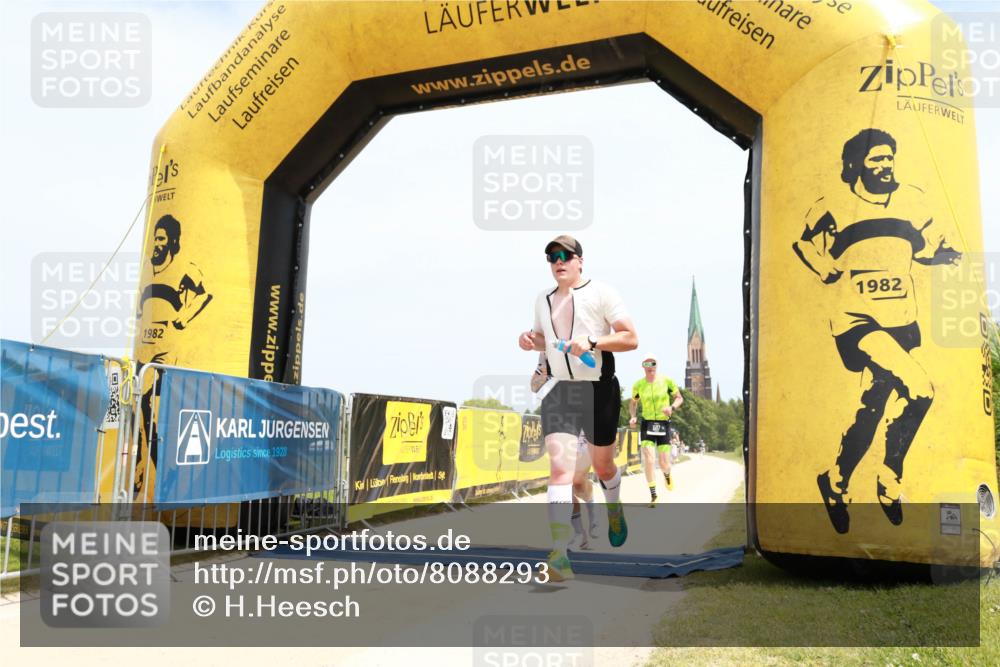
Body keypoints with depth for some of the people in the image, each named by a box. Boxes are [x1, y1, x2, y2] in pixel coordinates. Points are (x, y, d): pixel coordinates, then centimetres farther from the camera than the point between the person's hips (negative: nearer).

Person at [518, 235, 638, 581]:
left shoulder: (602, 293, -4)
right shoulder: (542, 300, 11)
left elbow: (631, 339, -8)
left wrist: (592, 341, -22)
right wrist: (531, 340, 1)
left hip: (600, 390, -2)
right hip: (559, 392, 2)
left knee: (602, 465, 15)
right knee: (560, 466, -15)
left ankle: (614, 510, 50)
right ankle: (559, 554, -21)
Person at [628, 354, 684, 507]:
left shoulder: (666, 381, -5)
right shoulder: (638, 385, -1)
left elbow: (679, 398, 5)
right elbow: (633, 403, 15)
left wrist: (672, 407, -15)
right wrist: (632, 417, -3)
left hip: (664, 424, 0)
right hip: (647, 424, 0)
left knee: (664, 463, -1)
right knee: (648, 457, -17)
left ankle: (667, 474, 38)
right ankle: (653, 495, -10)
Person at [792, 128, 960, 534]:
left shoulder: (910, 200, 6)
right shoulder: (834, 209, -6)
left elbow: (930, 245, 17)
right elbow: (807, 248, 5)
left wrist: (952, 256, -1)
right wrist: (835, 277, -2)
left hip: (899, 323, 6)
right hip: (856, 322, -6)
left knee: (873, 408, 8)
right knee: (917, 391, -20)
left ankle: (836, 482, 28)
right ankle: (889, 483, -1)